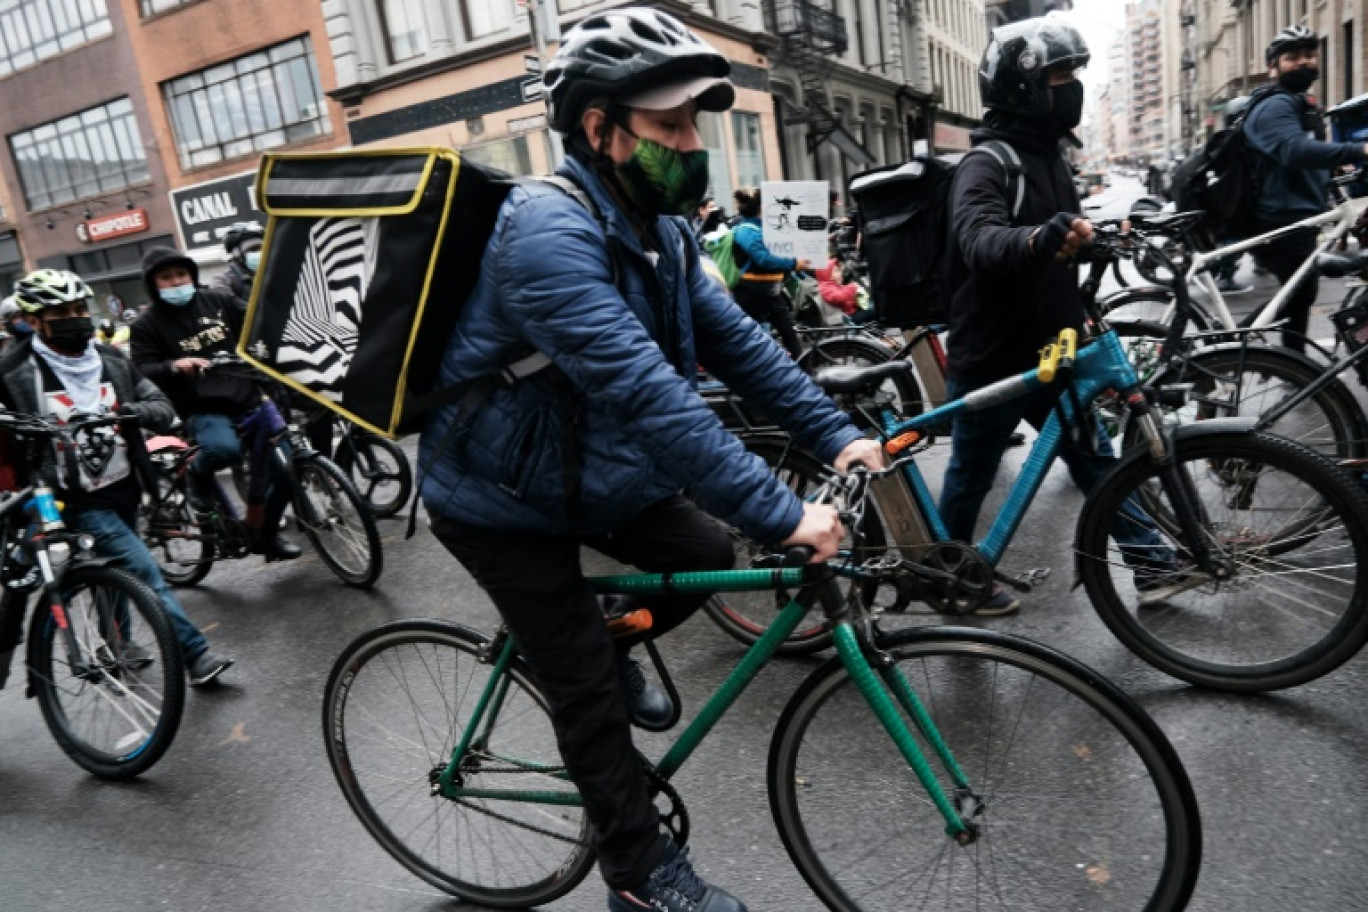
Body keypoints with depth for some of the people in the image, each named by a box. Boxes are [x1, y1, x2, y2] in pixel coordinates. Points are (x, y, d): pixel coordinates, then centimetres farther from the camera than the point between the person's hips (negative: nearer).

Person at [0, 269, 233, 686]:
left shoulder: (111, 361, 4)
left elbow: (163, 408, 1)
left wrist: (140, 411, -20)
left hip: (124, 489, 6)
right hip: (79, 500, -6)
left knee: (118, 571, 24)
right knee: (148, 576, -14)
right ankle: (196, 655, -10)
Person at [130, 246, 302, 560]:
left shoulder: (219, 300, 10)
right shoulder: (147, 326, 2)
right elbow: (142, 373, -7)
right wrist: (174, 366, -28)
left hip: (249, 400, 4)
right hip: (204, 411, -4)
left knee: (285, 465, -3)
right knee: (224, 449, -37)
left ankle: (264, 533, 19)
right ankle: (197, 472, 2)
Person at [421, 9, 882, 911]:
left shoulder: (657, 226, -2)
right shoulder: (548, 229, -31)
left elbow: (735, 338, -2)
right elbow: (645, 393, -39)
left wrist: (837, 436, -10)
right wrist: (781, 514, -38)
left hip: (591, 469, 8)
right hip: (500, 498, -7)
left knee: (706, 554, 1)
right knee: (590, 689, 1)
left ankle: (601, 652, 27)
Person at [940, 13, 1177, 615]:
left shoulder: (1049, 157, 11)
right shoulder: (986, 166, -17)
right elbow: (981, 241, -39)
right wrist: (1038, 239, -56)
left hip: (1045, 355, 8)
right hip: (990, 363, -8)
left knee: (1096, 459, 13)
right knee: (971, 477, 8)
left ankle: (1152, 561, 25)